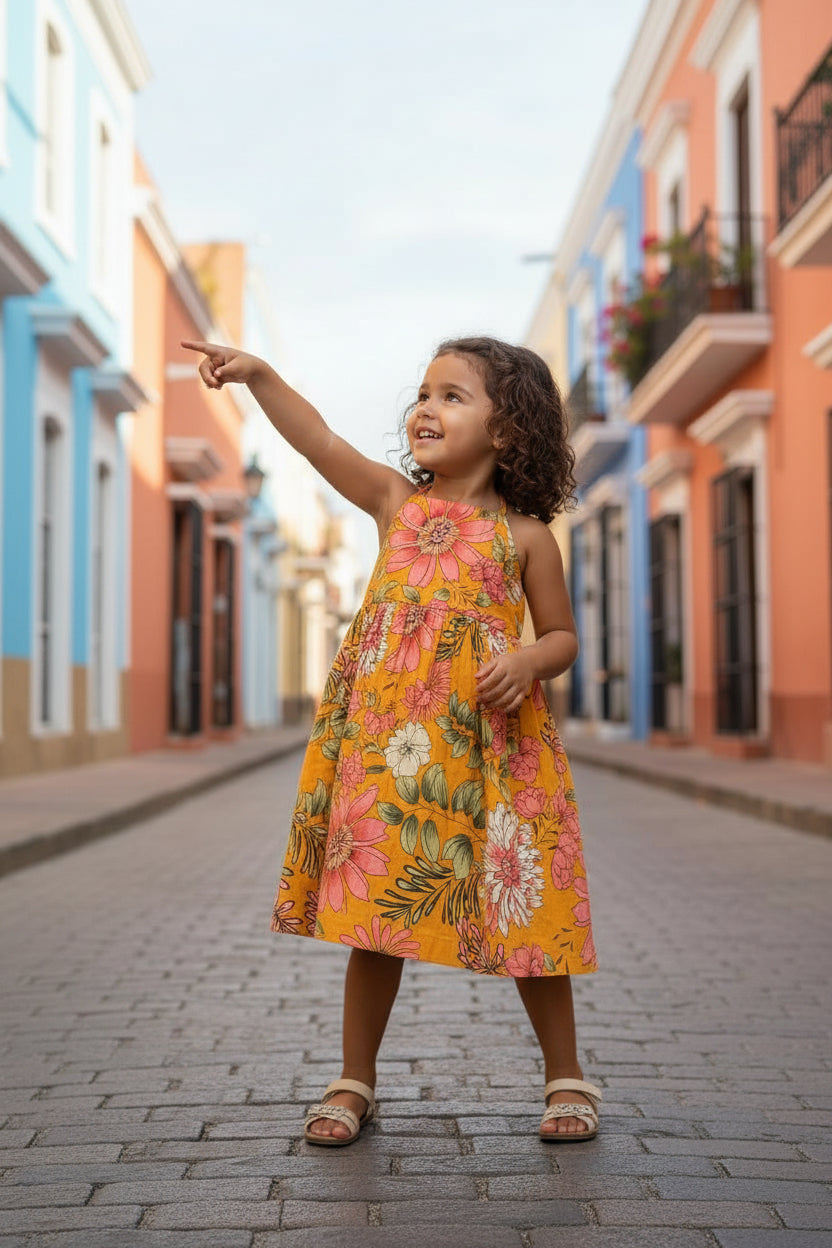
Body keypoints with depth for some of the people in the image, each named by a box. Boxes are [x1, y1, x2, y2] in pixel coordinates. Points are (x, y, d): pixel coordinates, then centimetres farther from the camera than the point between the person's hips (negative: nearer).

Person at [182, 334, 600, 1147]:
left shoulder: (523, 534, 3)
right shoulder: (397, 502, 9)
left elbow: (562, 635, 7)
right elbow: (318, 442, 1)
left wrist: (526, 661, -14)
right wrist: (258, 374, -11)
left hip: (491, 746, -2)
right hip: (386, 745, 2)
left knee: (524, 914, 4)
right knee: (375, 909, 8)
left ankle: (566, 1077, 22)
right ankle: (354, 1082, 22)